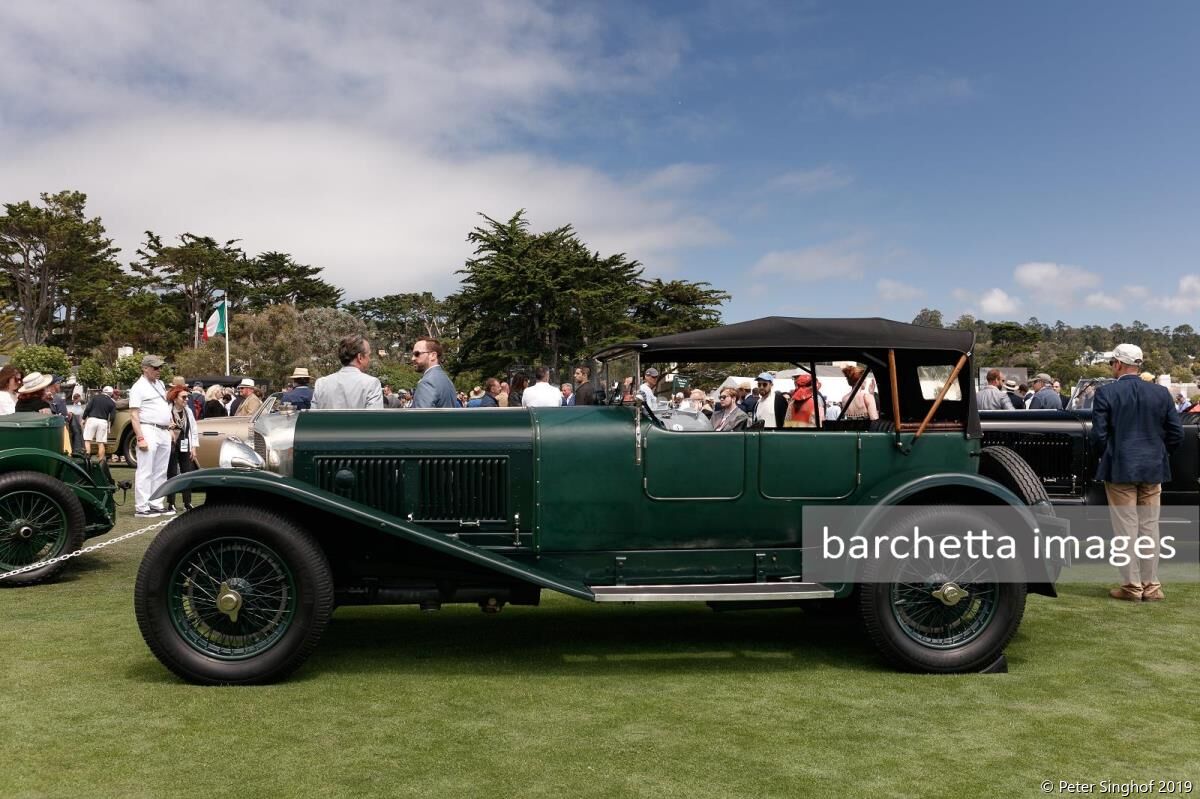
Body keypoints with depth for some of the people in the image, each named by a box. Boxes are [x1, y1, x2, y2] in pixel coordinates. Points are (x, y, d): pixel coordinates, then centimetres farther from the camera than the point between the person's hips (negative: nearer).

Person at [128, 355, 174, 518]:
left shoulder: (160, 384, 17)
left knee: (160, 472, 10)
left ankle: (157, 504, 16)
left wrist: (170, 429, 17)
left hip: (164, 432, 8)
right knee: (145, 472, -7)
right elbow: (134, 415, -11)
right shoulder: (138, 387, -6)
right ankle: (141, 507, -5)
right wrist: (140, 438, -19)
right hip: (149, 431, -8)